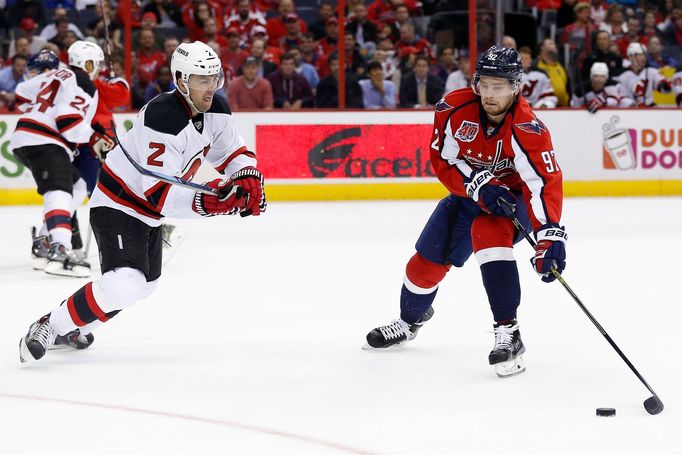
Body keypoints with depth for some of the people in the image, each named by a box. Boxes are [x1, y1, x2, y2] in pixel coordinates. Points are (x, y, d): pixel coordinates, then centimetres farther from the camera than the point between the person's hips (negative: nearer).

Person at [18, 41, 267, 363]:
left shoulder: (215, 112, -5)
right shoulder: (163, 119, -32)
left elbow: (234, 153, 6)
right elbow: (159, 194, -33)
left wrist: (249, 179, -16)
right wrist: (203, 203, -46)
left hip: (148, 211, 10)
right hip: (118, 203, -10)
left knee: (145, 282, 24)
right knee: (125, 284, -28)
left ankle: (73, 329, 40)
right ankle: (49, 327, -15)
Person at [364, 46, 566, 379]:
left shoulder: (526, 129, -33)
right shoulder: (455, 108, -21)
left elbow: (545, 183, -40)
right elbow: (442, 161, -13)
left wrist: (550, 237, -53)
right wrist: (478, 185, -31)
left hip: (514, 197, -5)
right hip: (468, 193, 5)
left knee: (488, 231, -35)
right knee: (428, 259, 8)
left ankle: (508, 334, -33)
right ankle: (411, 319, 44)